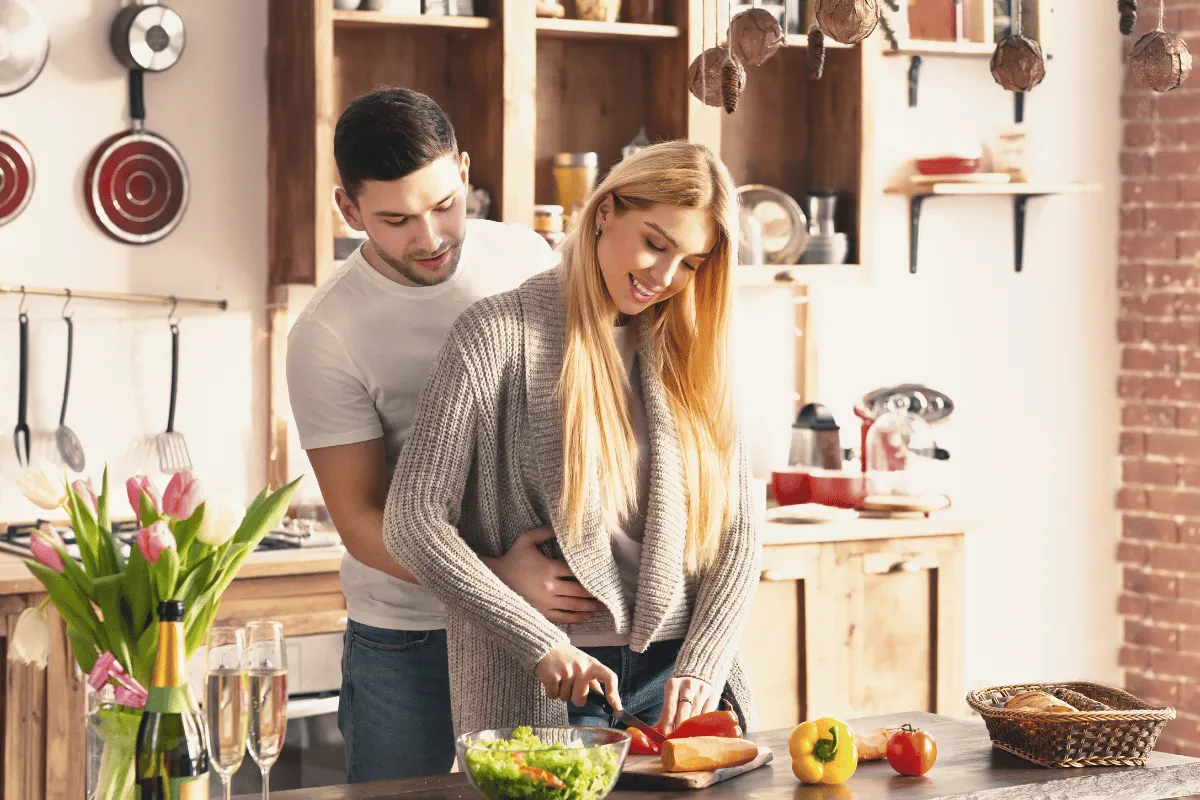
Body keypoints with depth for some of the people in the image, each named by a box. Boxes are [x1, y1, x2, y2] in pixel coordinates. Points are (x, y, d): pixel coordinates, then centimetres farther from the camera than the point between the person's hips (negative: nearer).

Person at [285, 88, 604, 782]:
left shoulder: (527, 258, -1)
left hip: (548, 605, 3)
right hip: (406, 639, -3)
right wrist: (498, 577, -26)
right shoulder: (327, 338, -14)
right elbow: (362, 519, -13)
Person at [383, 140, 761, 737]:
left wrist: (701, 666, -8)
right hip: (546, 688, -4)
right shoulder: (499, 336, -6)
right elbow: (412, 520, -11)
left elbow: (736, 531, 8)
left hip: (676, 673, 4)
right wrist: (539, 642, -17)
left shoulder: (687, 352, 10)